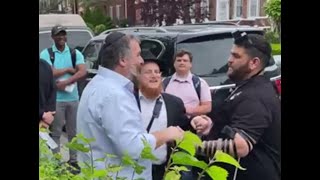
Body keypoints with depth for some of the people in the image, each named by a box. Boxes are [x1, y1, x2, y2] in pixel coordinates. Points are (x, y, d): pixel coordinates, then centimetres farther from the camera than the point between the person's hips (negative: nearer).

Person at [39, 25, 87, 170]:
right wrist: (68, 69, -5)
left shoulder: (75, 53, 6)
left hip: (73, 98, 3)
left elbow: (82, 72, -7)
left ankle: (73, 160, 20)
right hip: (55, 99, -2)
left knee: (73, 132, 9)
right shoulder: (46, 53, 1)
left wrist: (65, 82, -15)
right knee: (55, 132, 4)